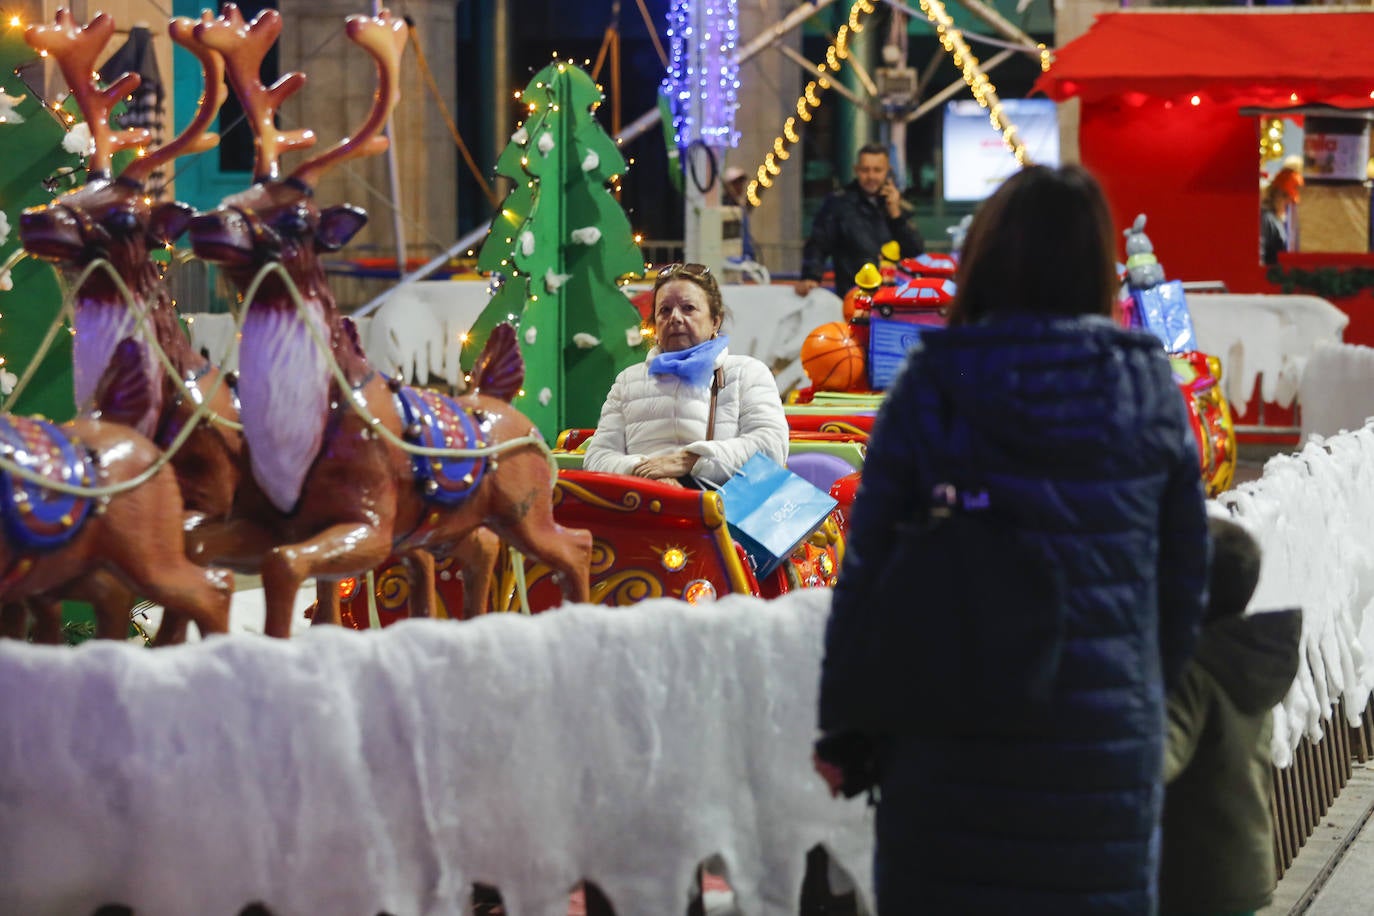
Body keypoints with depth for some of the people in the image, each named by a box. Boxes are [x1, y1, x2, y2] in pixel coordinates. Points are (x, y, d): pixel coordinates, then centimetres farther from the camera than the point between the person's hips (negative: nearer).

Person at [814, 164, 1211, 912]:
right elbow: (1185, 573, 5)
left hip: (951, 736, -1)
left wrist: (845, 726, 4)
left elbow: (870, 563, -5)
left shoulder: (931, 382, -6)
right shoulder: (1148, 387, 0)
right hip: (1108, 738, 1)